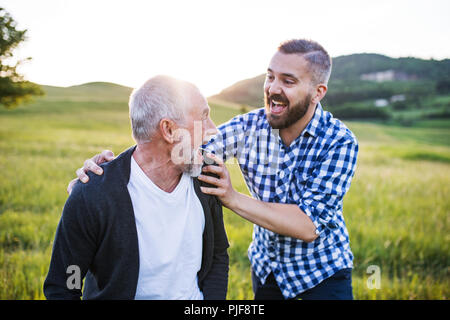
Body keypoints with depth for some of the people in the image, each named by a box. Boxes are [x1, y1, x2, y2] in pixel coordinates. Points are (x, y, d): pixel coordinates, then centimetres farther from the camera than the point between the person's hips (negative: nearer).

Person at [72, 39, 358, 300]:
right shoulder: (248, 127, -13)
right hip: (266, 265, 3)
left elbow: (310, 225, -28)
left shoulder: (340, 142, -21)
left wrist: (233, 198, -34)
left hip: (322, 274, -3)